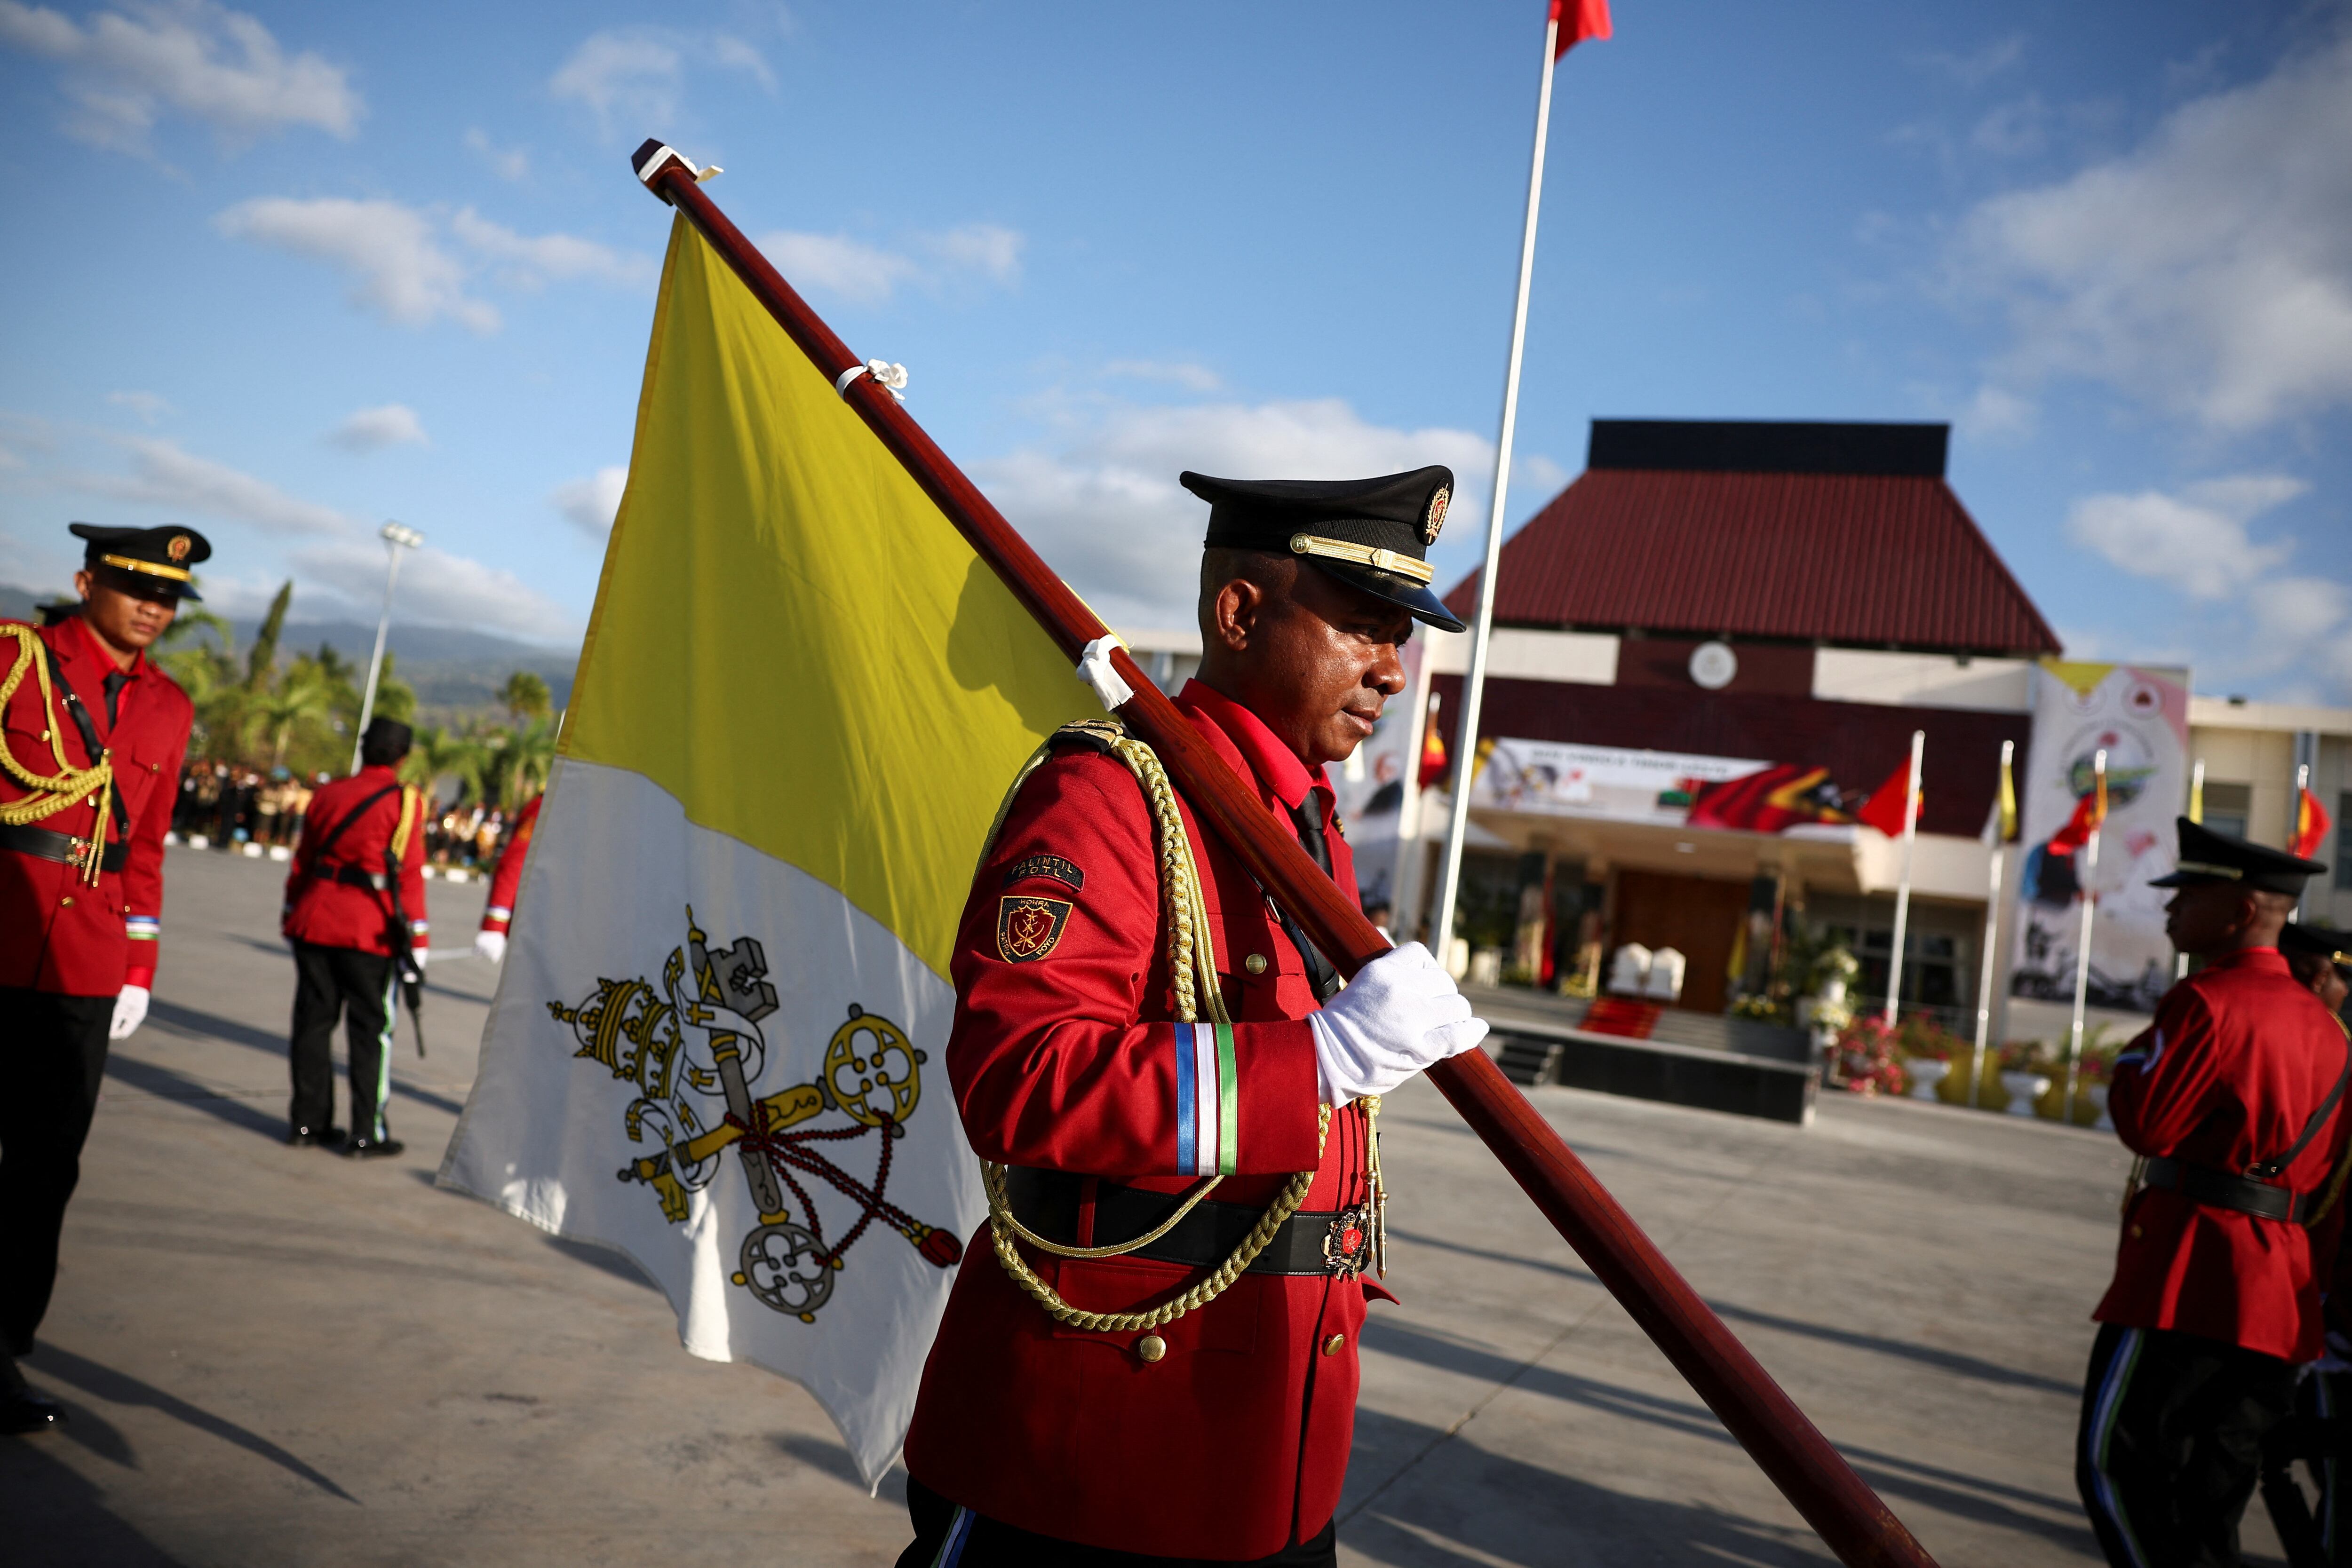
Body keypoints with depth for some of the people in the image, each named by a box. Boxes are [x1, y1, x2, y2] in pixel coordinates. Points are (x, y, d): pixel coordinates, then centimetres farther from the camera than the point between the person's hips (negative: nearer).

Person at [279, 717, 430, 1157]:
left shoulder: (327, 794, 8)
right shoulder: (406, 802, -6)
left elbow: (302, 861, 14)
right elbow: (409, 873, -9)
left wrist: (292, 913, 25)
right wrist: (417, 936, -6)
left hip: (315, 921, 5)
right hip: (370, 932, -4)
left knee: (313, 1021, 12)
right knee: (370, 1029, 2)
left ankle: (308, 1122, 18)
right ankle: (366, 1133, 5)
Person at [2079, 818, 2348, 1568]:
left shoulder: (2206, 1000, -12)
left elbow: (2146, 1124, -15)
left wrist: (2133, 1057, 2)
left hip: (2191, 1280, -9)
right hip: (2284, 1300, 9)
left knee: (2114, 1462, -3)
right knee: (2209, 1492, 13)